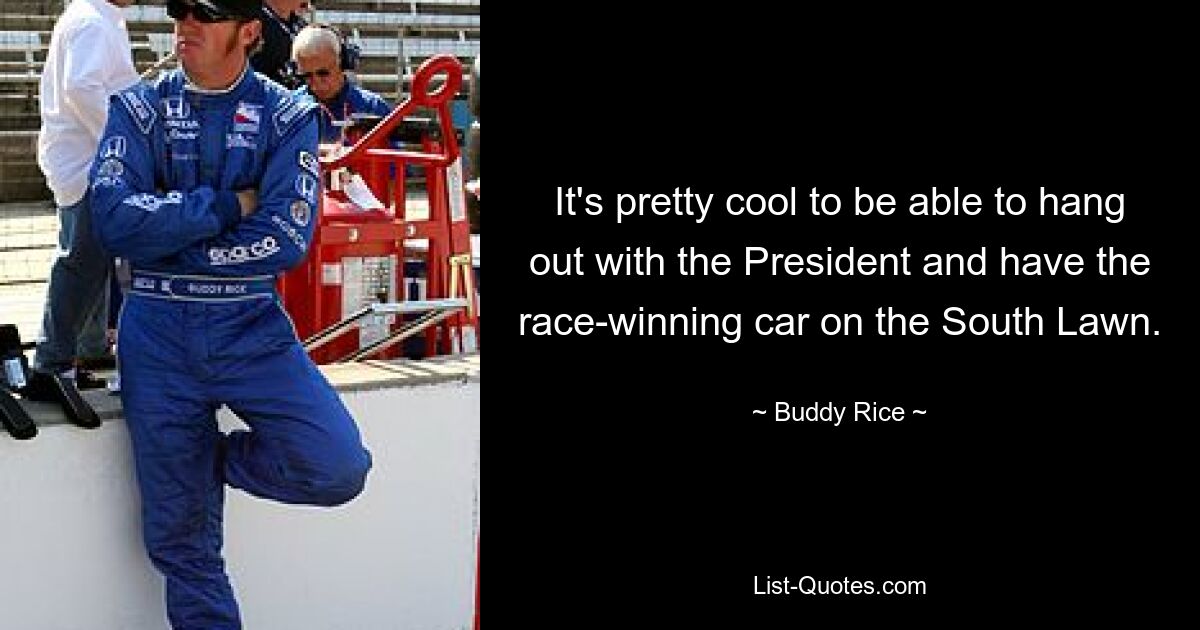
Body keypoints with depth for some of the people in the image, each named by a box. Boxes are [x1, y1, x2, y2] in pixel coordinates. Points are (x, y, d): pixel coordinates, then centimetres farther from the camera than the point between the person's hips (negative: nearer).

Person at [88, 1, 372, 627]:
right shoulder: (139, 109, 3)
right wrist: (227, 207, -14)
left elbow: (286, 240, -12)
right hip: (157, 334, 0)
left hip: (251, 325, 0)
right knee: (179, 537, 3)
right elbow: (113, 218, -13)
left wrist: (165, 246, -12)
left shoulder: (288, 116, 0)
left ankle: (216, 460, 9)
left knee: (338, 467, -19)